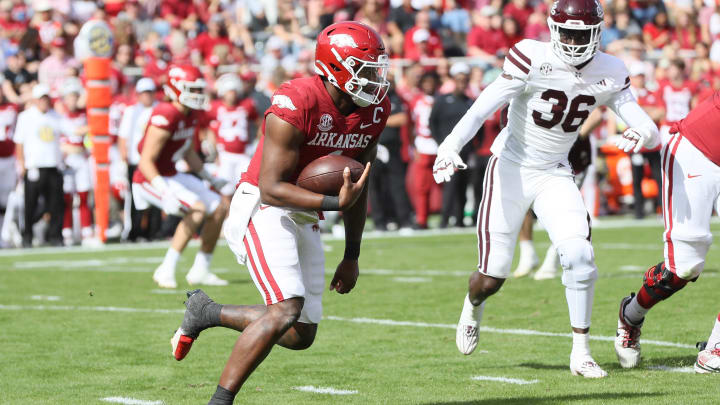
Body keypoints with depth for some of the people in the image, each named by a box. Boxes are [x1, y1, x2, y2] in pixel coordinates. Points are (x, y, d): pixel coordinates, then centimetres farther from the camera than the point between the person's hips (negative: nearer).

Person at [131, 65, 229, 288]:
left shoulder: (193, 115, 3)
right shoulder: (166, 117, -27)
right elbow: (146, 161, -30)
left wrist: (210, 178, 25)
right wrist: (164, 192, -42)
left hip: (172, 176, 10)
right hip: (150, 180, -10)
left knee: (219, 210, 8)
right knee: (197, 209, -26)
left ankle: (200, 270, 17)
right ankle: (166, 270, -18)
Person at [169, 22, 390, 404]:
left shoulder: (374, 110, 0)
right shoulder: (296, 105, -24)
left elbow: (356, 186, 12)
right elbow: (271, 188, -24)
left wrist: (352, 255, 14)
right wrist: (335, 203, -35)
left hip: (305, 219, 8)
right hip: (263, 210, -8)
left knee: (301, 335, 8)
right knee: (287, 308, -25)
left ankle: (206, 312, 28)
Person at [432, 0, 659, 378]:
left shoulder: (609, 74, -4)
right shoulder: (532, 59, -19)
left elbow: (648, 128, -6)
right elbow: (484, 106, -26)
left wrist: (645, 134, -32)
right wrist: (451, 145, -42)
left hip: (555, 173, 3)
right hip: (511, 167, -3)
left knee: (579, 257, -19)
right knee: (492, 278, 1)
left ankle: (581, 353, -5)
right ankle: (473, 306, 39)